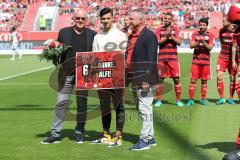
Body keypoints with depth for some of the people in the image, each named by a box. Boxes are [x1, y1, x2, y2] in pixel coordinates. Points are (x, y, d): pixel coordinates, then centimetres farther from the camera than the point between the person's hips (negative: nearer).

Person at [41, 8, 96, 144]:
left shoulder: (92, 35, 7)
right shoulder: (64, 32, 8)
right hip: (67, 72, 0)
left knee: (82, 103, 5)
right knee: (61, 102, 0)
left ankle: (80, 133, 16)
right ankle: (55, 133, 6)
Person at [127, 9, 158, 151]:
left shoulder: (149, 36, -11)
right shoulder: (132, 36, 16)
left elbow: (151, 60, -17)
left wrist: (147, 80, -21)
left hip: (144, 79, -10)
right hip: (135, 80, 10)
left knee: (145, 109, -6)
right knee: (142, 108, 14)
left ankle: (145, 140, -1)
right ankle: (150, 137, 24)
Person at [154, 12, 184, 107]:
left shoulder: (175, 29, 7)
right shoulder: (159, 30, 6)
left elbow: (179, 42, -2)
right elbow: (157, 42, -7)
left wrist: (171, 35, -14)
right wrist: (166, 36, -16)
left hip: (173, 58, 0)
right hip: (162, 58, 0)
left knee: (176, 79, -1)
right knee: (160, 79, 2)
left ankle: (178, 100, 7)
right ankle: (159, 100, 11)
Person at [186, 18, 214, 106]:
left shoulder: (210, 35, 3)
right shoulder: (195, 34, 5)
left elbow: (210, 48, -6)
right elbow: (191, 45, -4)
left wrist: (203, 42, -22)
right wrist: (198, 42, -23)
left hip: (206, 61, 0)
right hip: (196, 60, 0)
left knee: (204, 81, 4)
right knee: (193, 80, -2)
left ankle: (203, 99, 13)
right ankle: (191, 99, 3)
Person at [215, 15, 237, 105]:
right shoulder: (222, 31, 2)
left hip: (232, 58, -2)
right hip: (222, 57, 3)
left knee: (232, 78, 2)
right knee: (219, 77, -6)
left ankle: (231, 98, 14)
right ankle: (222, 98, 4)